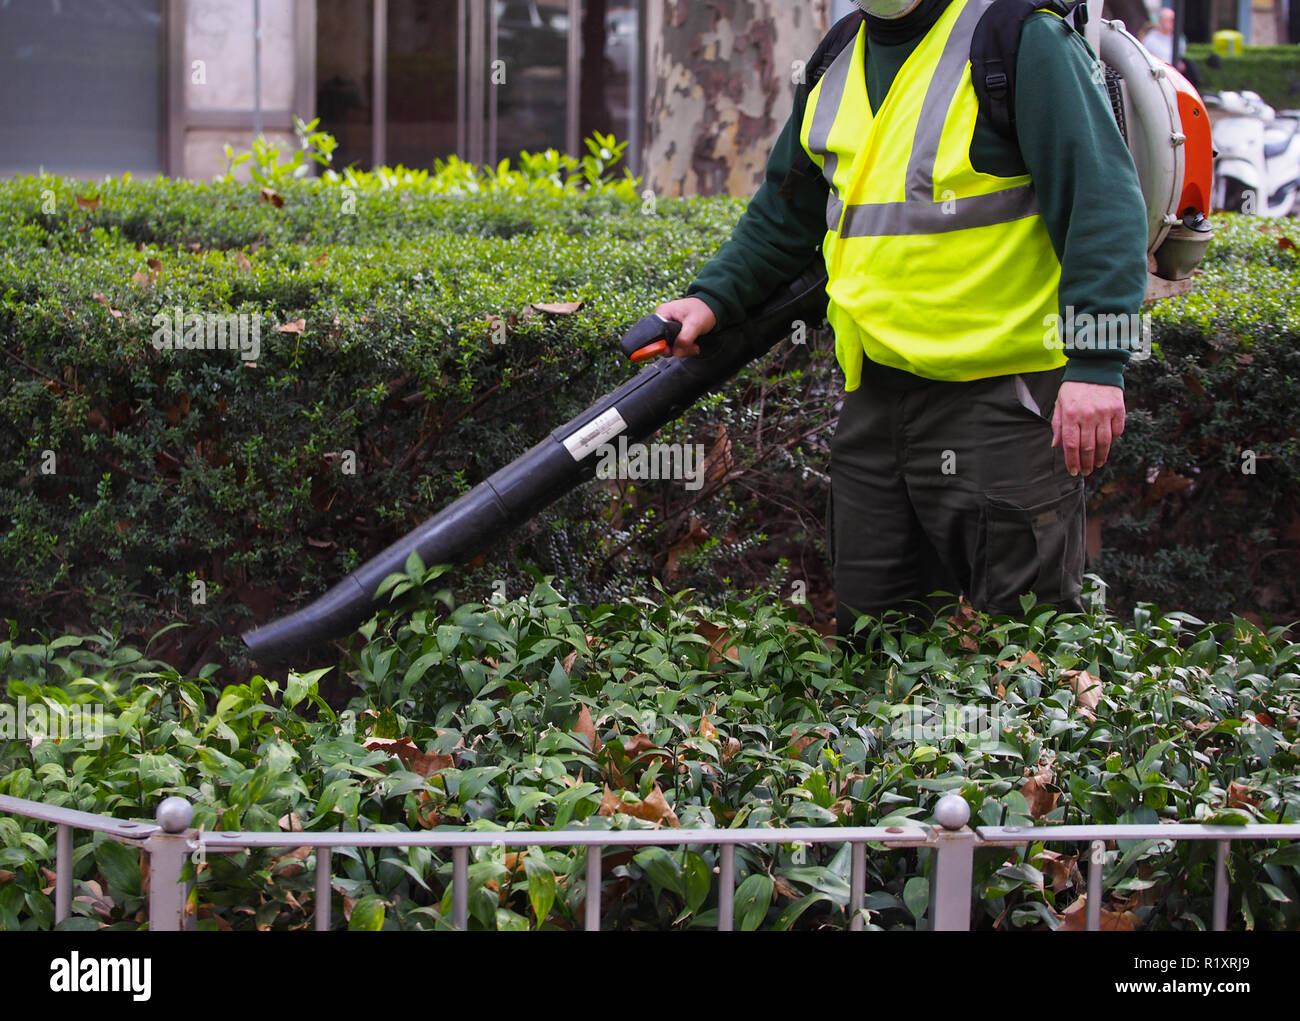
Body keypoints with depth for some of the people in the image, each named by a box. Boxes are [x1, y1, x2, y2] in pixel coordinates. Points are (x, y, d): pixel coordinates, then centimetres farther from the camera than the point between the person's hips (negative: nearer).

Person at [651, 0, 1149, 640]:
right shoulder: (836, 63, 15)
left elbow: (1103, 201, -16)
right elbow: (784, 215, 28)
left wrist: (1095, 364, -23)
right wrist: (712, 298, 13)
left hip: (998, 395, -7)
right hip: (874, 393, 8)